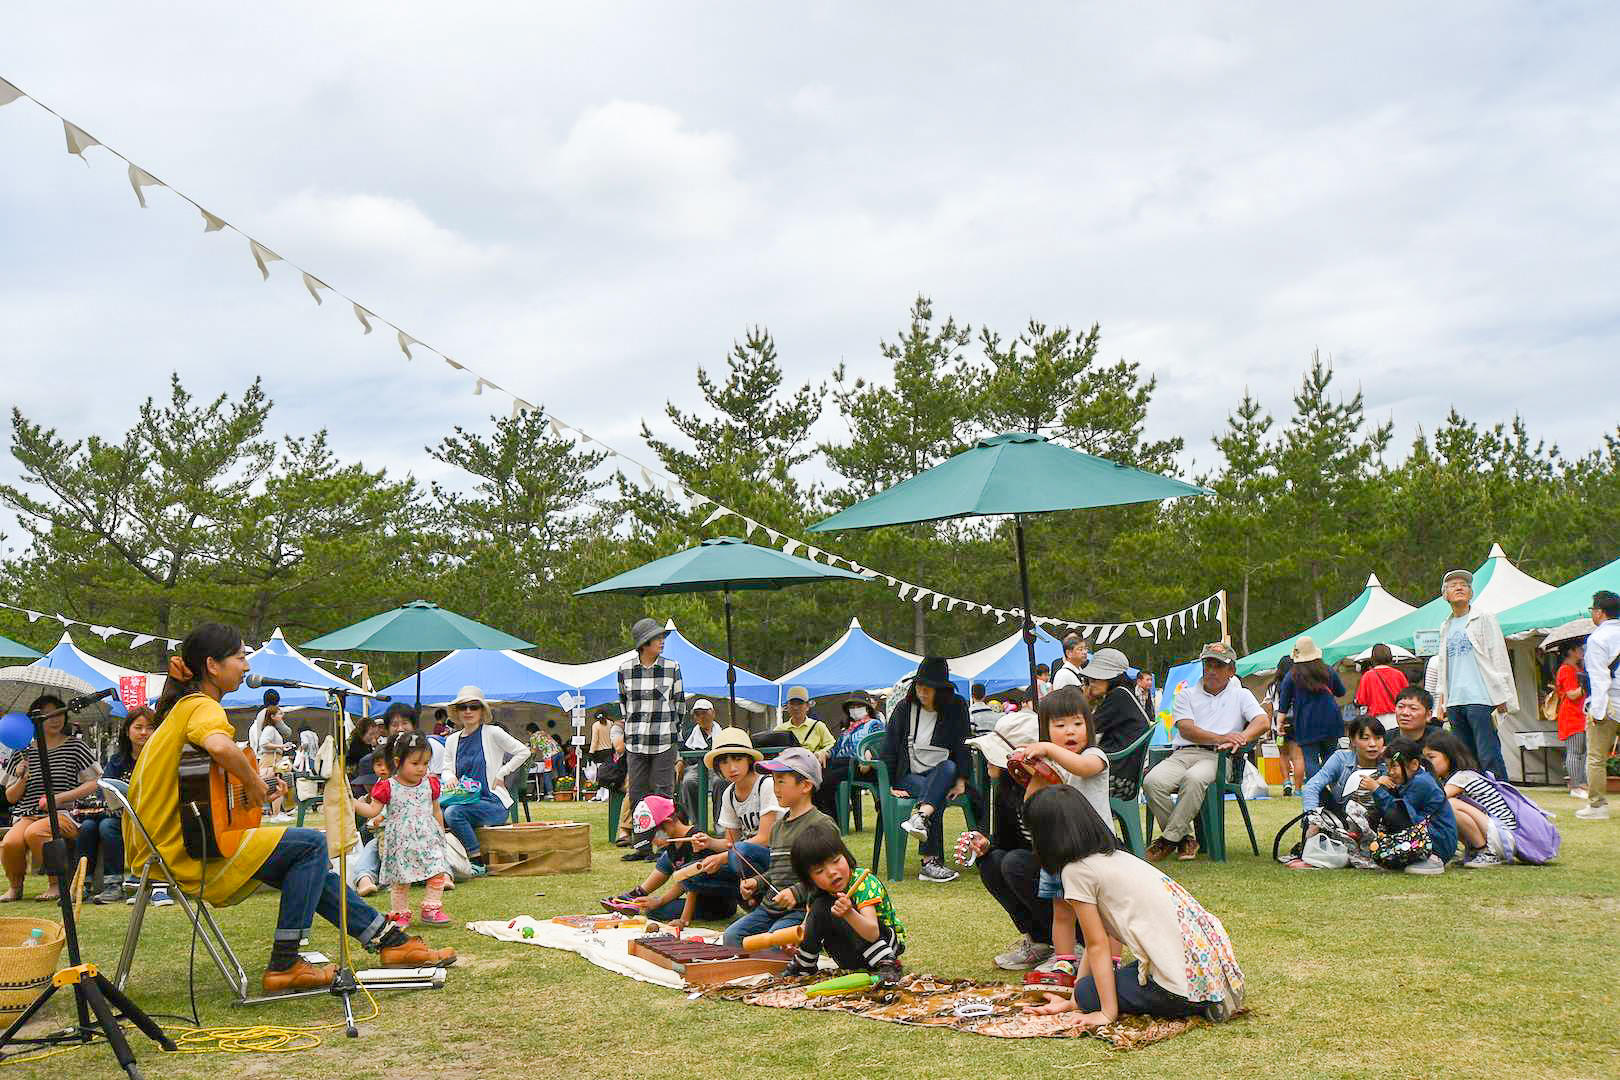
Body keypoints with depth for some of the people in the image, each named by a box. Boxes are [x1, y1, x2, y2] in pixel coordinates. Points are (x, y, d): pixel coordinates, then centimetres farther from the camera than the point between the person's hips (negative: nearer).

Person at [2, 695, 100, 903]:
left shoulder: (75, 745, 6)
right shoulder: (23, 752, 12)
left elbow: (95, 783, 0)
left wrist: (60, 798, -10)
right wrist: (22, 780, -6)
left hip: (63, 813, -3)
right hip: (26, 815, 3)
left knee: (34, 833, -35)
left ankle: (56, 884, -13)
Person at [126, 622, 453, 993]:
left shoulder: (180, 708, 17)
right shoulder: (202, 707, -15)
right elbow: (220, 746, -38)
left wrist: (257, 784, 10)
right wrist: (254, 783, -21)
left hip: (174, 845, 11)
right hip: (186, 854, -11)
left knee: (308, 868, 14)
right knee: (312, 844, -11)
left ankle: (390, 939, 17)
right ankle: (284, 965, -7)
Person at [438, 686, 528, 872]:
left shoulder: (492, 733, -1)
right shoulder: (452, 741, 15)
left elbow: (523, 752, -2)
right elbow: (446, 770, 12)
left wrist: (500, 774, -6)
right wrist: (450, 778, -11)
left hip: (493, 803, -5)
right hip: (465, 802, 5)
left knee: (453, 812, -31)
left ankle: (477, 862, -19)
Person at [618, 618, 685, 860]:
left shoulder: (671, 667, 2)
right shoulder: (625, 669, 5)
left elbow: (679, 701, 11)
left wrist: (673, 729, 8)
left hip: (664, 740, -2)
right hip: (635, 742, 2)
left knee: (663, 792, -2)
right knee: (637, 793, 3)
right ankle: (643, 845, 10)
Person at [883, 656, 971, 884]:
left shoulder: (957, 707, 4)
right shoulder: (904, 708, 3)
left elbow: (963, 745, 1)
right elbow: (889, 749, 1)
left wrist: (961, 780, -12)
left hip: (943, 773, 1)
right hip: (910, 775, -1)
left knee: (949, 767, -35)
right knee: (937, 799, -33)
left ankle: (920, 817, -55)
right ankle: (930, 862, -42)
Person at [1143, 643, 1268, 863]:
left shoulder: (1241, 696, 20)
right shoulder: (1187, 695, 21)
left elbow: (1262, 722, 2)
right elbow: (1186, 729, 3)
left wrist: (1239, 739, -20)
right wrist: (1221, 738, -15)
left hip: (1217, 757, -2)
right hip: (1182, 753, 2)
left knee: (1194, 778, -38)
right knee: (1152, 782, -29)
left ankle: (1169, 838, -27)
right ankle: (1184, 839, -17)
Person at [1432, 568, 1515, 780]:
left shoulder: (1484, 618, 4)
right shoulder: (1445, 627, 19)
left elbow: (1498, 657, -1)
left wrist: (1501, 696, -8)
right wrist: (1442, 700, 16)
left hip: (1480, 699, -6)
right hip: (1455, 702, 6)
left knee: (1488, 757, -10)